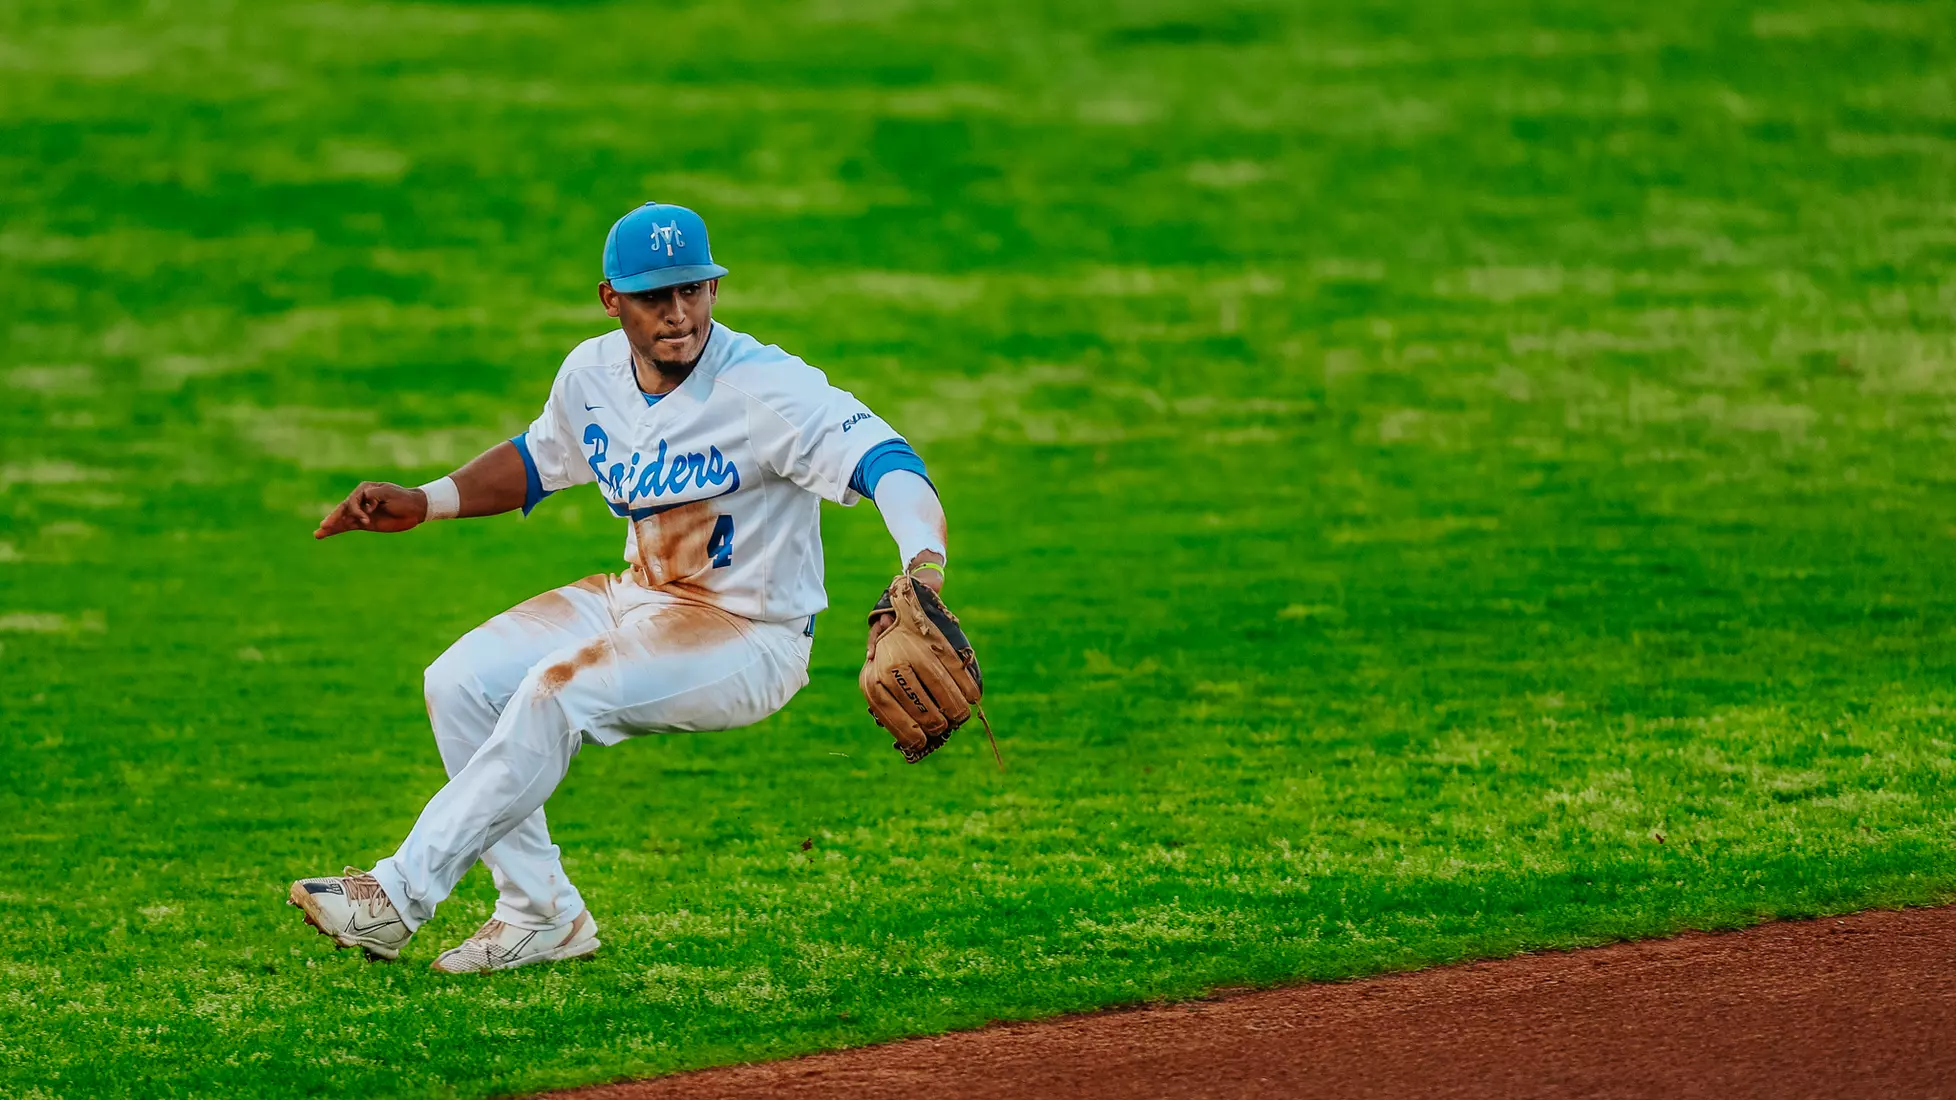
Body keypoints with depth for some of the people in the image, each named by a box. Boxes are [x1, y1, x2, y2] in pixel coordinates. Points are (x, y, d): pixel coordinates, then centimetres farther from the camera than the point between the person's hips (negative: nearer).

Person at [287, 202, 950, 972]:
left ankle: (403, 894, -19)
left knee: (559, 691, -27)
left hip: (751, 637, -8)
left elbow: (885, 460, -35)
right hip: (639, 601, 8)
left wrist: (923, 567, -55)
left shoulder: (766, 388, -23)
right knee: (460, 683, -5)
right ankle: (541, 915, 0)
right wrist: (424, 503, 7)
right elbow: (538, 459, 20)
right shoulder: (593, 374, -1)